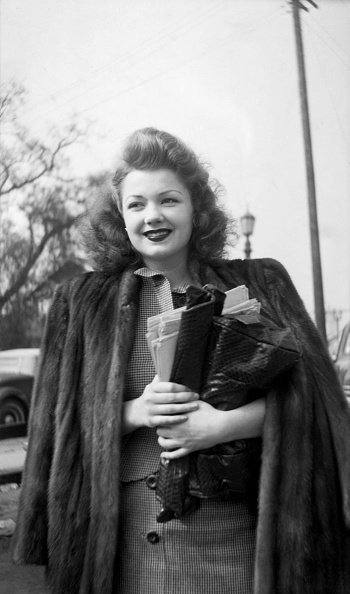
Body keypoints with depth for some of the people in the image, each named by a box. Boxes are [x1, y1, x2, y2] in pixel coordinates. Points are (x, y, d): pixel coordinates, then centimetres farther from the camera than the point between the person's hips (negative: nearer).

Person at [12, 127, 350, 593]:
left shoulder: (257, 285, 6)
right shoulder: (84, 302, 6)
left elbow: (310, 389, -3)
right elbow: (59, 421, 4)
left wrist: (223, 423, -18)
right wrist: (135, 412, -14)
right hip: (129, 537, 0)